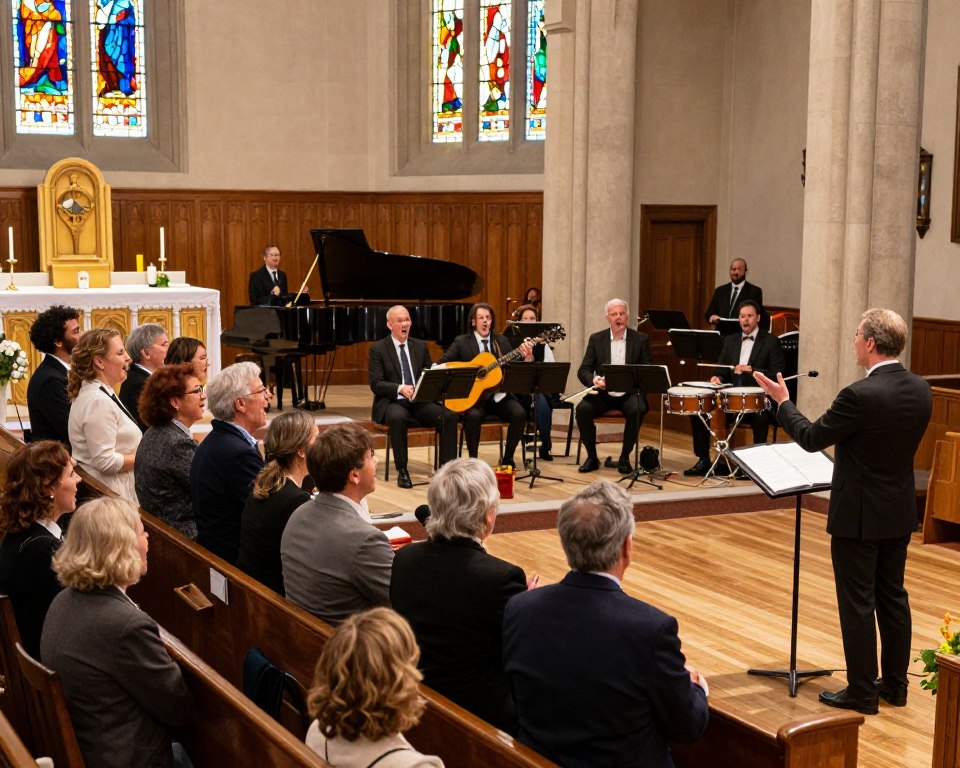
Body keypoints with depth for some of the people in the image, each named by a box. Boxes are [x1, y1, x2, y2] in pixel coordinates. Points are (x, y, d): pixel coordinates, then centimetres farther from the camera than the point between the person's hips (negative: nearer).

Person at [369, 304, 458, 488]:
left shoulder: (420, 346, 14)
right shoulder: (378, 349, 1)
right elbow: (375, 384, -7)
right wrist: (400, 388, -24)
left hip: (420, 401, 4)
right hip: (392, 402, -4)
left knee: (449, 416, -23)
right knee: (398, 417, -39)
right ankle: (402, 471, -26)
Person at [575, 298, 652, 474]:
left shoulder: (640, 339, 4)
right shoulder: (596, 339, 6)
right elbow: (583, 371, 2)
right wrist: (594, 379, -22)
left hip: (629, 394, -1)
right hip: (603, 394, 1)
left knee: (637, 410, -34)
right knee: (582, 409, -27)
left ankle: (625, 458, -14)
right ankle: (592, 458, -9)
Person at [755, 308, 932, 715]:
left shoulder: (860, 395, -25)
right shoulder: (920, 390, -1)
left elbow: (811, 438, -14)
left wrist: (783, 402, 1)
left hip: (859, 515, -7)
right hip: (900, 513, 8)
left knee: (857, 603, 3)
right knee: (892, 596, 17)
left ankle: (862, 692, 11)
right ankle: (895, 684, 27)